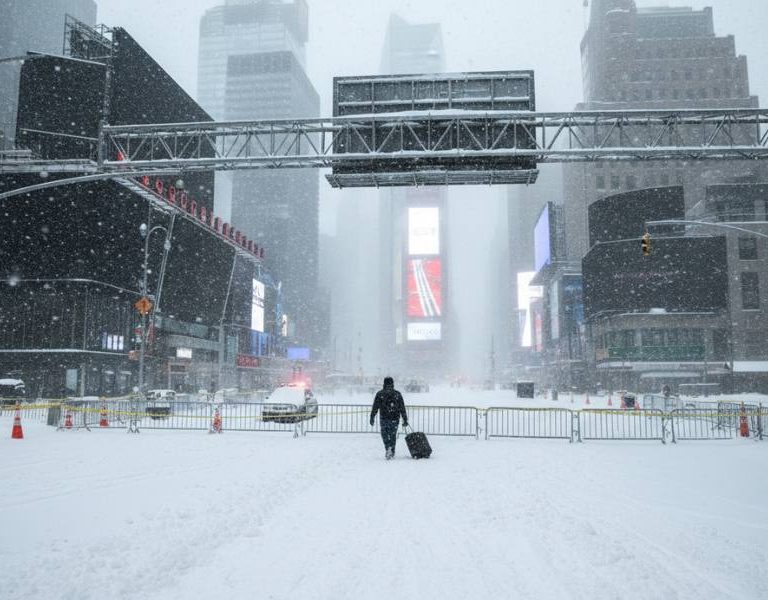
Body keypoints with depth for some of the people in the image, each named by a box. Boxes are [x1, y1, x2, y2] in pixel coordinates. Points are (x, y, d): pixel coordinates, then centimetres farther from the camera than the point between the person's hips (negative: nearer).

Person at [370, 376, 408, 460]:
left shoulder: (379, 394, 1)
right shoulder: (397, 394, 5)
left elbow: (375, 407, 0)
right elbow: (402, 408, 5)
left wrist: (372, 418, 5)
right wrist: (405, 420, 10)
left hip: (383, 419, -1)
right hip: (395, 419, 1)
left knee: (385, 435, 10)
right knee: (393, 436, 13)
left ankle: (388, 448, -14)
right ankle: (392, 453, 16)